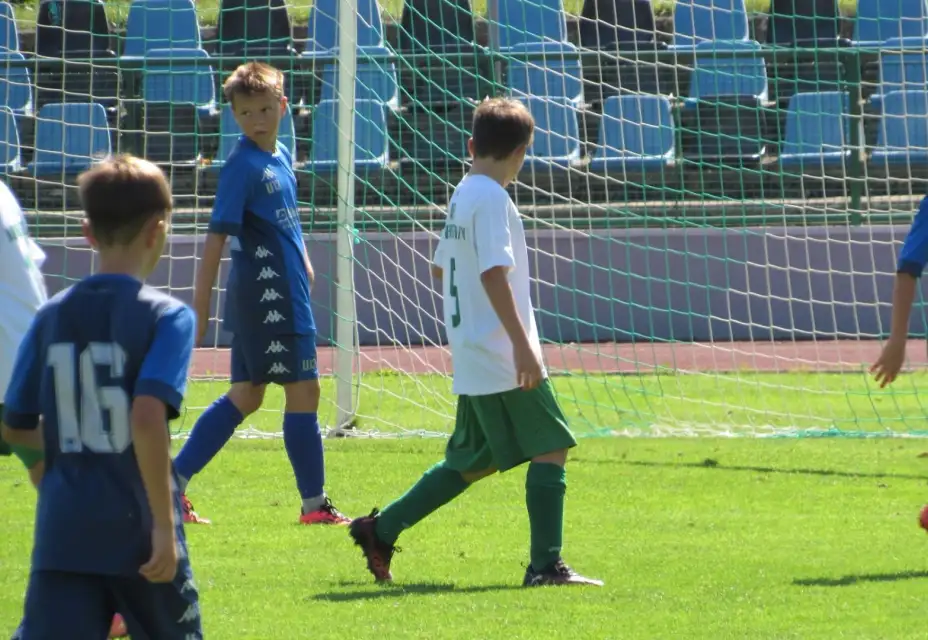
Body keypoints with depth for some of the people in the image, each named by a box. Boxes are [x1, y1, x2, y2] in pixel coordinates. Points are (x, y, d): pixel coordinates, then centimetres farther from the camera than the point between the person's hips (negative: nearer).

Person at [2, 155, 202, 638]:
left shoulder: (51, 317, 6)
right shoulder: (166, 317, -8)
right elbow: (147, 417, -21)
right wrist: (164, 525, -17)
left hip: (61, 534, 3)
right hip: (136, 534, -3)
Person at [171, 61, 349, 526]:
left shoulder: (281, 156, 12)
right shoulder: (243, 165, -15)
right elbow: (217, 235, -19)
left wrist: (303, 261, 14)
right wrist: (200, 306, -22)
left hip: (283, 291, 9)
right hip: (268, 294, -9)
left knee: (246, 396, 12)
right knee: (303, 390, -2)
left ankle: (172, 483, 14)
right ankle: (314, 503, 6)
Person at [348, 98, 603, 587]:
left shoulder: (462, 195, 13)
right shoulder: (492, 199, -14)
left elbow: (440, 268, 25)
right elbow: (492, 273, -24)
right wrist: (521, 343, -26)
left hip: (472, 359, 9)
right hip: (503, 360, -9)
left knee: (473, 460, 16)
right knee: (550, 449, -5)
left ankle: (380, 530, 19)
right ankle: (545, 565, -9)